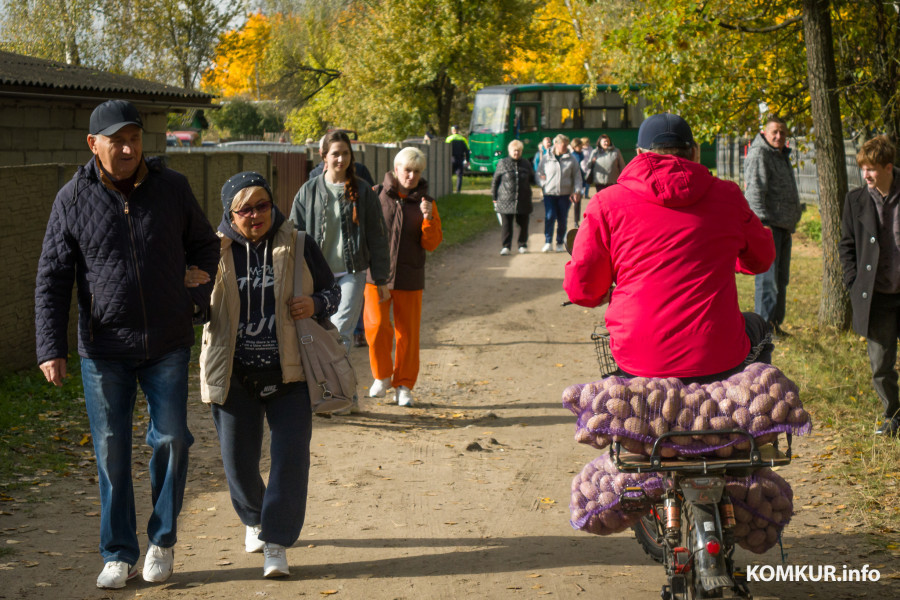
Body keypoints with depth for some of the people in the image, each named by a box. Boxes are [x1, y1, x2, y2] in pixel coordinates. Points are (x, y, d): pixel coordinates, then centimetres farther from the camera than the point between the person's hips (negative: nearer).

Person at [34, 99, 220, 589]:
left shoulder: (172, 188, -1)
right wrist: (51, 348, -10)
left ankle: (162, 539, 20)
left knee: (171, 438, 0)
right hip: (104, 349, -1)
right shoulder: (73, 200, -5)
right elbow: (52, 280, -3)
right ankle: (119, 554, 17)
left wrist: (200, 302, 3)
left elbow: (205, 247, 14)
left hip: (167, 345, 1)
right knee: (111, 448, 4)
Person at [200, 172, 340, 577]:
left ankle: (276, 543, 4)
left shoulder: (298, 247, 0)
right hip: (233, 376, 0)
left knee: (290, 456, -7)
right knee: (238, 459, 7)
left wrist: (315, 305, -12)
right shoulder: (215, 251, -1)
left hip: (288, 373, 0)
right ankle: (254, 519, 36)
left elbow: (332, 291, 11)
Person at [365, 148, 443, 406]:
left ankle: (403, 386, 19)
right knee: (377, 326, -12)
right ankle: (382, 376, 12)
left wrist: (428, 218, -15)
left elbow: (431, 244, 0)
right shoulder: (376, 195, 0)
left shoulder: (425, 202, 5)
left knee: (408, 333, 4)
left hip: (409, 278, 1)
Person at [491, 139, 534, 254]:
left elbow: (532, 178, 23)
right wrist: (494, 197, 3)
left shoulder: (526, 163, 9)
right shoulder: (502, 164, 1)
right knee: (506, 224, -4)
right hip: (505, 200, -3)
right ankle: (505, 246, 1)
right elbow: (495, 181, 4)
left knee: (523, 224, 8)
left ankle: (523, 245, 21)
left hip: (523, 201, 3)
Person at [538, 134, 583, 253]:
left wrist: (577, 191, -3)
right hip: (549, 193, -1)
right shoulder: (546, 158, 3)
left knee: (562, 220, 4)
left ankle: (560, 243, 16)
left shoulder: (571, 159, 4)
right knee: (549, 217, -12)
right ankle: (548, 243, -6)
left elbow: (577, 176, 7)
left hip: (565, 194, 1)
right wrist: (544, 184, -6)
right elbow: (539, 173, 11)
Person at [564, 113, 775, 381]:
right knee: (756, 325, 34)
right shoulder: (727, 196, 3)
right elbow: (762, 259, 20)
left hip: (638, 362, 1)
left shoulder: (607, 202, 0)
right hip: (716, 364, -1)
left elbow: (581, 290, 1)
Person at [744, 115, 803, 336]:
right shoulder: (759, 154, -9)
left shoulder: (782, 156, 20)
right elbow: (755, 191, -19)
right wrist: (762, 222, -26)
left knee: (781, 278, 12)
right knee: (768, 276, -12)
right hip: (767, 226, -10)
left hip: (784, 226, 10)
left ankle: (776, 323, 18)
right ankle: (764, 325, -12)